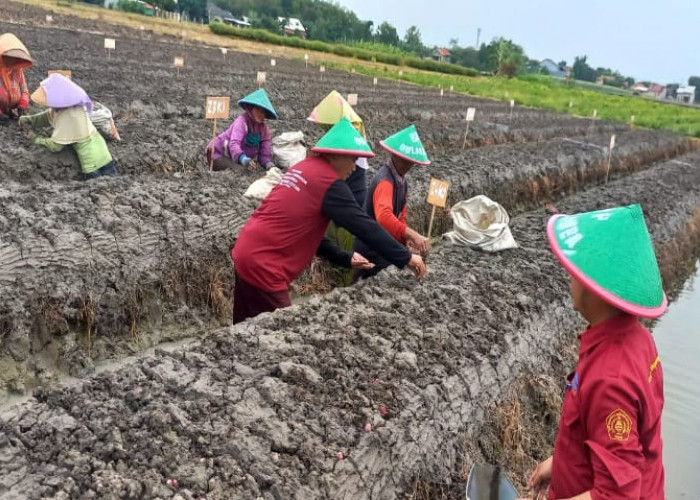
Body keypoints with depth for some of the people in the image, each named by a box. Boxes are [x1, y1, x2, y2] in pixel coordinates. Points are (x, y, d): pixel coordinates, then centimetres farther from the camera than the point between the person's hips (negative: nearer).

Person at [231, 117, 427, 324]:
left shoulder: (304, 168, 13)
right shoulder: (329, 182, -13)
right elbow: (364, 225, -13)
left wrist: (345, 259, 16)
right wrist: (405, 258, -5)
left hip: (247, 254, 10)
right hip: (263, 265, -10)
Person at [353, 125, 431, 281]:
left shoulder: (402, 180, 6)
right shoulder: (384, 180, -25)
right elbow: (384, 217, -43)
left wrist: (407, 239, -8)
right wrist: (413, 235, -53)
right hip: (371, 251, -10)